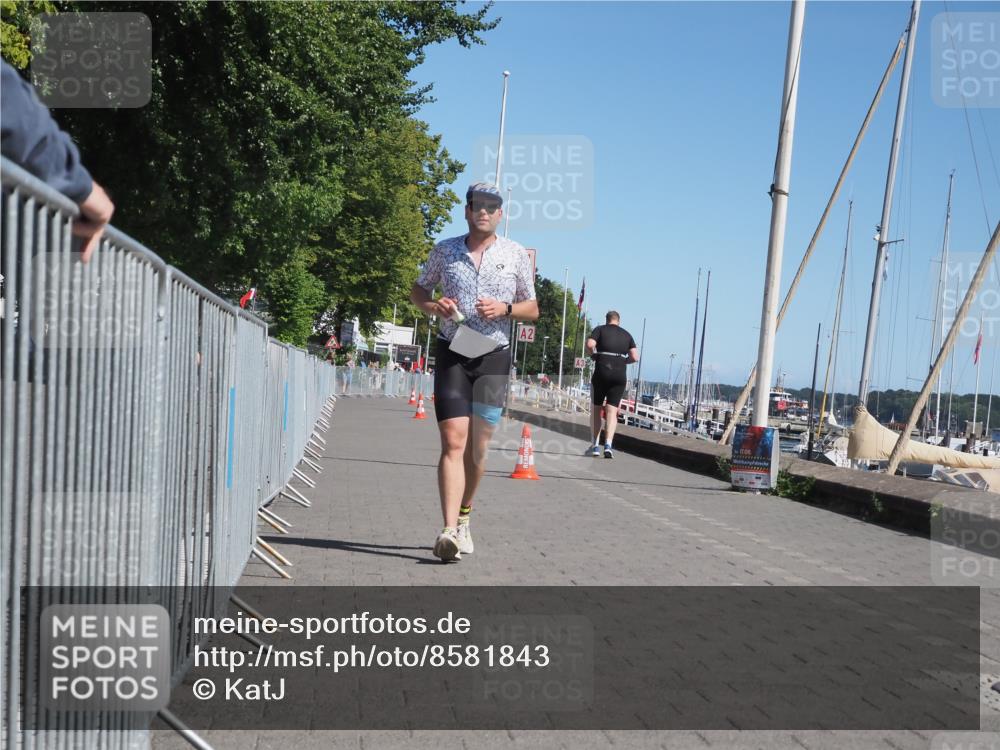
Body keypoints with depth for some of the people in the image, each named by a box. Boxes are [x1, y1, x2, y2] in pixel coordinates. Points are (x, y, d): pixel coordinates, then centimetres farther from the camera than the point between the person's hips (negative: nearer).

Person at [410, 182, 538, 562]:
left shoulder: (516, 254, 6)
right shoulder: (444, 250, 7)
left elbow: (532, 309, 11)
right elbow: (418, 290, 19)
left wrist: (504, 309, -10)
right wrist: (432, 306, -4)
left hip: (494, 356, 1)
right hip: (451, 354, -1)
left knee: (477, 448, 4)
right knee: (453, 442, -13)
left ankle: (464, 516, 26)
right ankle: (450, 530, -19)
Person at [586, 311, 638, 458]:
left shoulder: (600, 329, 6)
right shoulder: (627, 335, 14)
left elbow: (589, 344, -11)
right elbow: (635, 357, 6)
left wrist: (593, 356, 7)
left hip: (601, 373, -1)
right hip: (619, 375, 2)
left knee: (596, 409, 11)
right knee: (612, 411, 1)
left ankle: (595, 445, 10)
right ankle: (608, 444, -14)